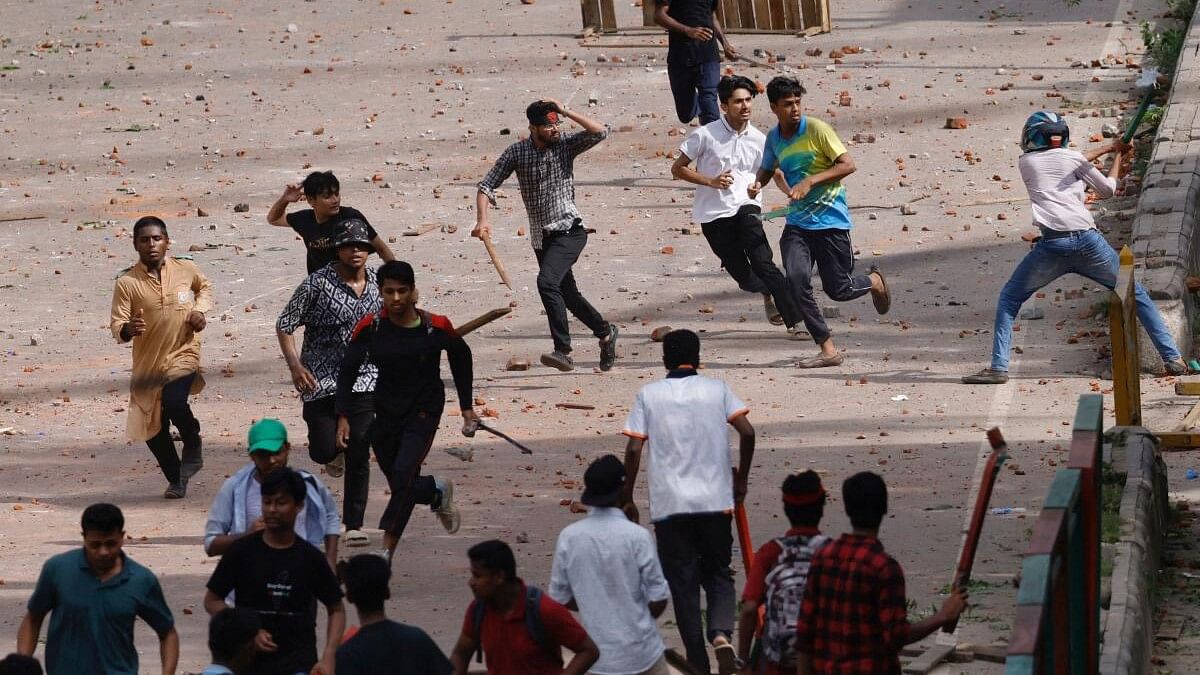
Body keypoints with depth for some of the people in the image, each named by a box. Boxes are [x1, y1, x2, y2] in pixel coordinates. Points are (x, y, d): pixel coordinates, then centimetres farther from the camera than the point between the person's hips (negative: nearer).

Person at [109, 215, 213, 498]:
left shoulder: (186, 270, -1)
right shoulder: (127, 283, -8)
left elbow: (205, 287, 22)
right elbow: (116, 324, -11)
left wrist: (200, 310, 3)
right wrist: (127, 330, -34)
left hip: (182, 354, -1)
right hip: (147, 361, 1)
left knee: (173, 402, -28)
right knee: (152, 429, 6)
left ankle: (193, 444, 2)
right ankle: (175, 480, 28)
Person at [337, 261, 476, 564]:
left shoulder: (435, 326, -11)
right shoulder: (371, 326, -10)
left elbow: (461, 357, 7)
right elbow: (348, 370, -5)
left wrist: (467, 407, 11)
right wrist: (343, 416, -15)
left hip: (424, 410, -3)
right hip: (385, 411, 3)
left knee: (403, 473, -21)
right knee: (403, 488, 11)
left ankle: (387, 551, -18)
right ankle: (437, 492, 47)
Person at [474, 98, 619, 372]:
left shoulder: (564, 145, -5)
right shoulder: (517, 152, 0)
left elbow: (600, 132, -17)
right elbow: (487, 186, 0)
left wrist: (565, 111, -16)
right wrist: (482, 219, -17)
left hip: (569, 231, -5)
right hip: (541, 236, 5)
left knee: (547, 281, -26)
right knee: (567, 293, 15)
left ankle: (563, 351, -27)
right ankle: (605, 333, 39)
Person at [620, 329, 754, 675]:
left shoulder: (649, 394, 1)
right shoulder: (717, 389, 4)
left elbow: (633, 450, -5)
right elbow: (747, 432, -7)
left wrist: (627, 499, 5)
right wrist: (741, 480, 7)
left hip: (669, 505, -1)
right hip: (715, 501, 1)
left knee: (683, 583, 7)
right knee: (718, 575, 14)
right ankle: (721, 633, -14)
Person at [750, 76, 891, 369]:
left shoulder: (817, 129, -12)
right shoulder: (774, 138, 6)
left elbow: (847, 165, -14)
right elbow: (768, 168, 25)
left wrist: (810, 182, -24)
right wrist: (758, 182, 2)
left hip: (830, 221, -4)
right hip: (797, 223, 4)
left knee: (838, 289, 0)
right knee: (796, 279, -18)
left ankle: (874, 281, 38)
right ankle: (827, 349, -10)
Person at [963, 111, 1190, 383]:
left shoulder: (1026, 162, 15)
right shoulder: (1073, 157, 11)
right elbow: (1108, 190, 22)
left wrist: (1108, 149, 36)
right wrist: (1116, 155, 37)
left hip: (1052, 245, -1)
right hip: (1088, 241, 1)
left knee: (1009, 298, 17)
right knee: (1135, 294, 16)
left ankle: (998, 368, 4)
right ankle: (1172, 358, 10)